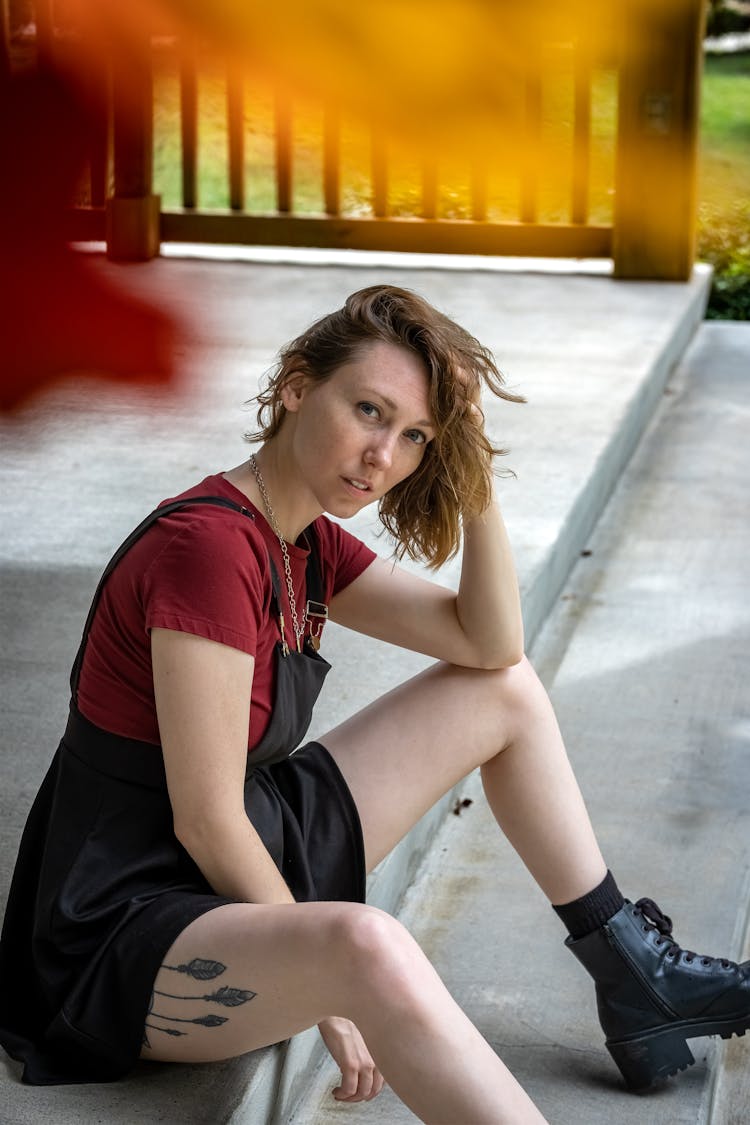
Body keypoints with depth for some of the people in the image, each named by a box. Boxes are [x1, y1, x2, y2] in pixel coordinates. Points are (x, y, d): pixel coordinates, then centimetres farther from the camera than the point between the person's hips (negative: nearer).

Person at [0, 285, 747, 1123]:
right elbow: (206, 821, -25)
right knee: (370, 943, -42)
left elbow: (491, 644, 4)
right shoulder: (209, 546, -25)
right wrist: (332, 988, -16)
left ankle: (639, 987, 18)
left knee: (505, 691, 11)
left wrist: (474, 479, -8)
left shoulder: (307, 544, 4)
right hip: (131, 943, -10)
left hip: (248, 866, 10)